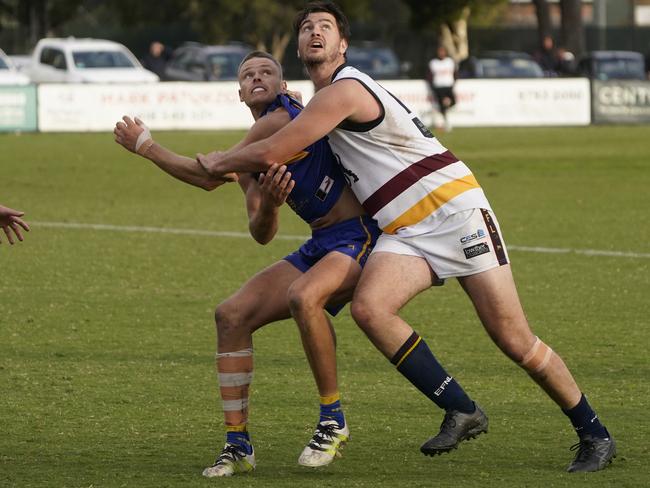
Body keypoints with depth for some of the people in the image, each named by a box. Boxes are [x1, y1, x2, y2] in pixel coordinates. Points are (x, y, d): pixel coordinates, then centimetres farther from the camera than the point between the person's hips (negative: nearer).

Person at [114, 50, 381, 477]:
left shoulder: (283, 116, -11)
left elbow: (210, 174, -10)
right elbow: (262, 234, 9)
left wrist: (144, 145, 1)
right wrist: (267, 204, -14)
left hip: (358, 234, -9)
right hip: (320, 246, 9)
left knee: (303, 296, -36)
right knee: (232, 315, -3)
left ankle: (333, 421, -19)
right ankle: (238, 446, 2)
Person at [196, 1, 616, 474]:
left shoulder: (343, 91, -12)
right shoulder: (327, 98, 18)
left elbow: (269, 153, -12)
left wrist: (219, 162, 6)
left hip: (454, 209, -8)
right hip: (404, 233, 8)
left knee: (513, 338, -8)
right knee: (368, 306, -20)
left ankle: (595, 435, 7)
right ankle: (462, 411, -13)